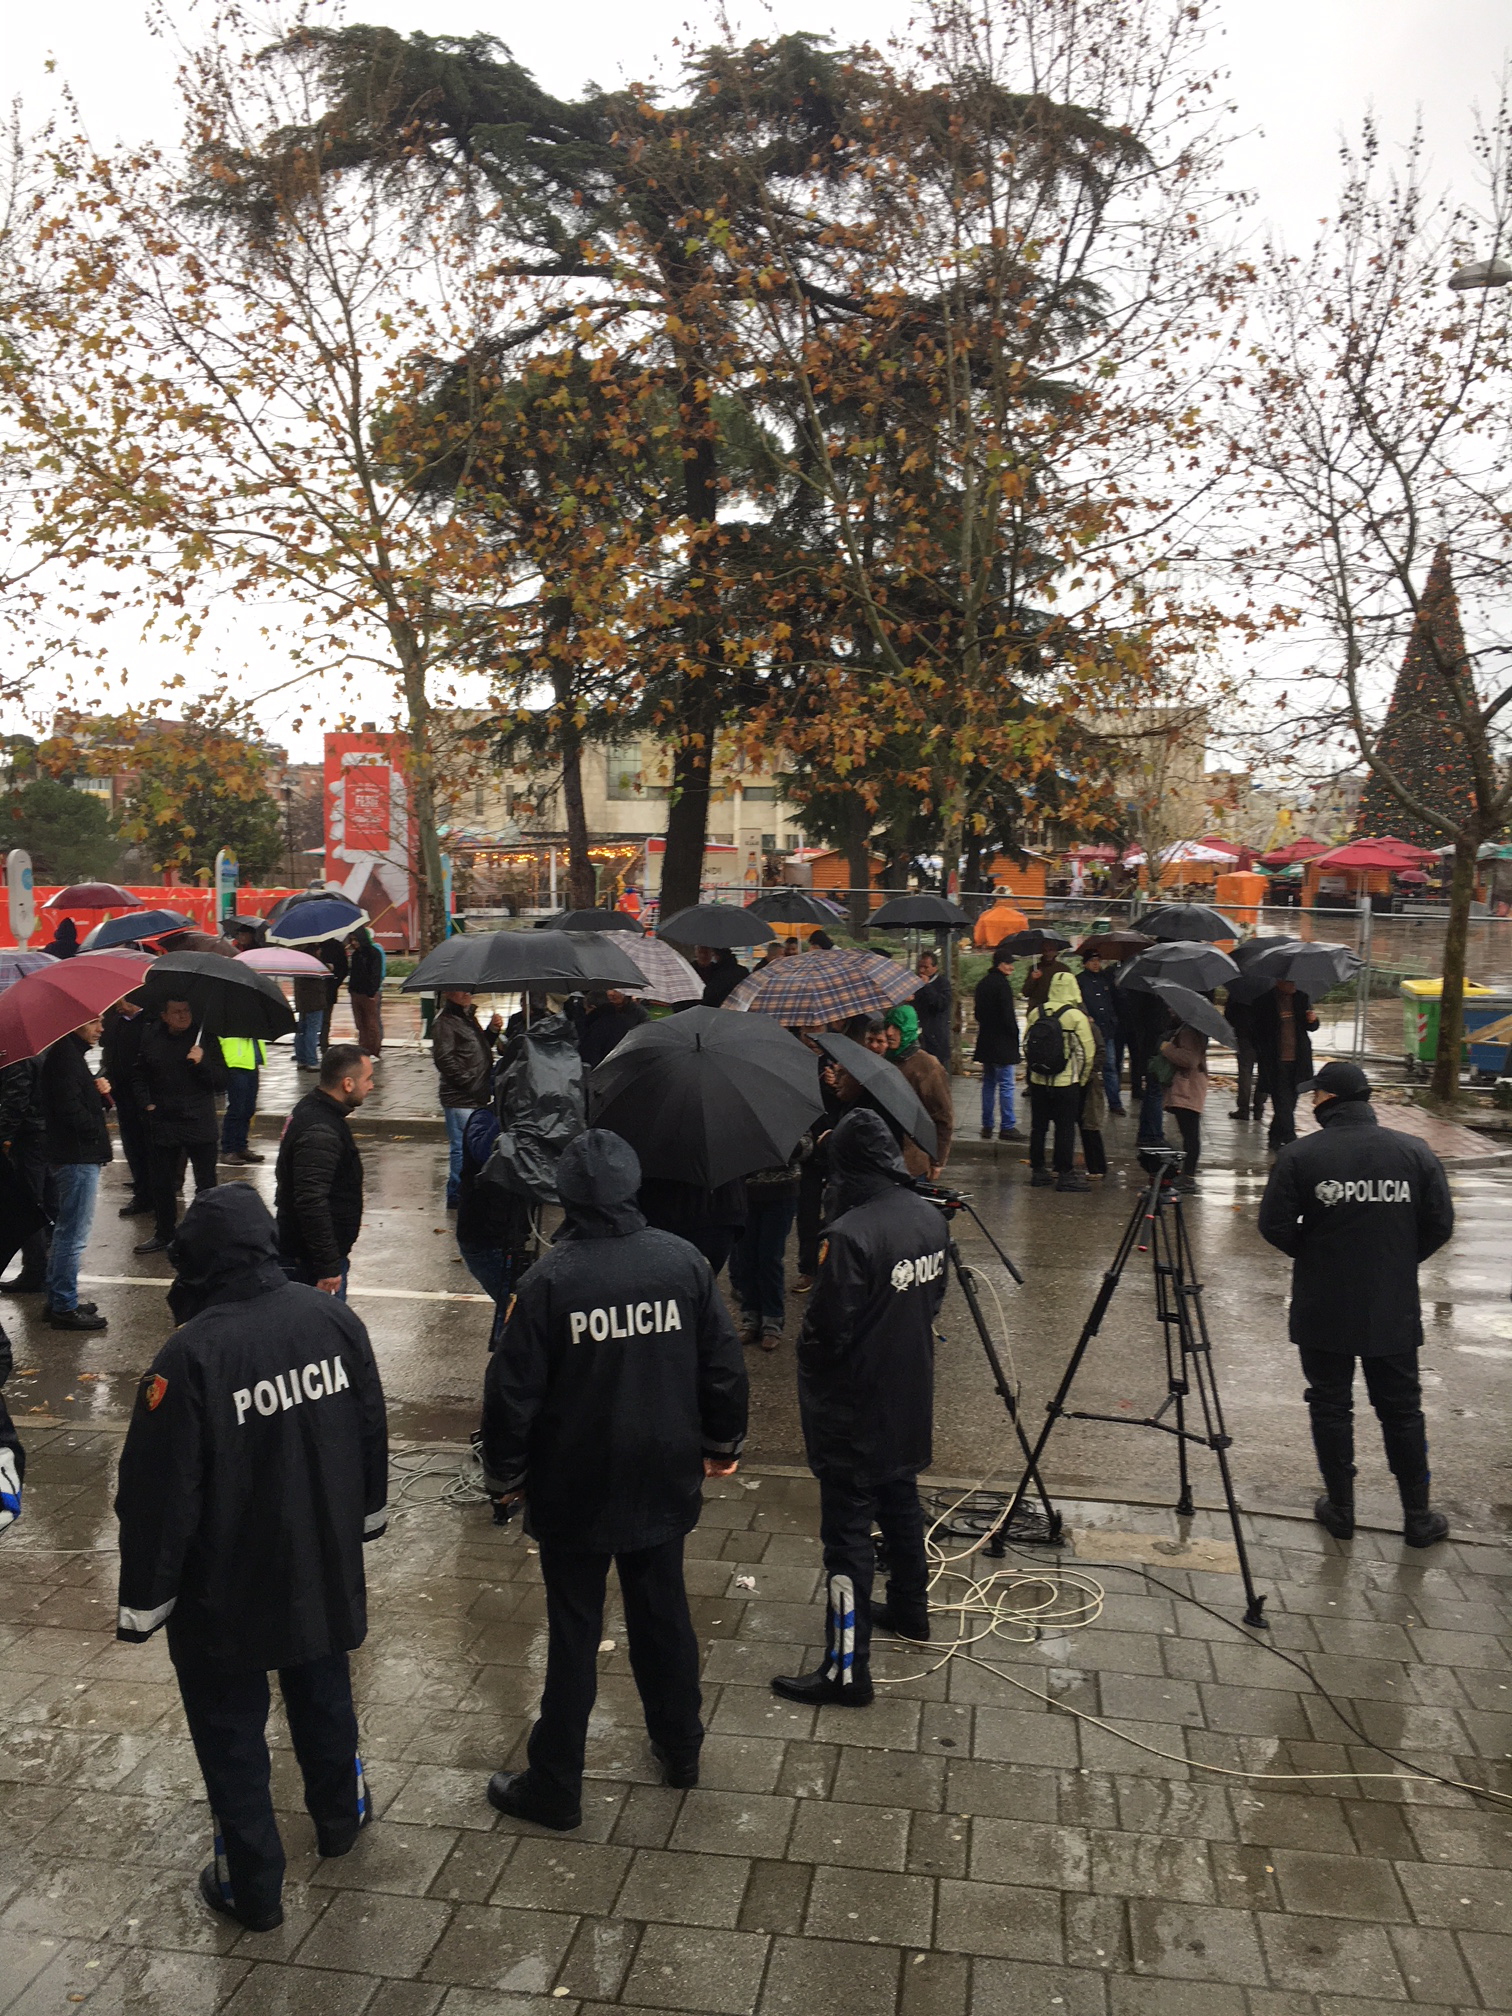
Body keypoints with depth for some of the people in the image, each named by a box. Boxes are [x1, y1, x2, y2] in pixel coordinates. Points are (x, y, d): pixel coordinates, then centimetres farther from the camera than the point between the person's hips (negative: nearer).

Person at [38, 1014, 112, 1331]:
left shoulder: (71, 1054, 17)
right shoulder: (65, 1056, -16)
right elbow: (70, 1107, -24)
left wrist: (101, 1091, 0)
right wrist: (96, 1132, -11)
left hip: (77, 1155, 11)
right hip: (78, 1157, -11)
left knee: (66, 1231, 19)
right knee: (74, 1234, -5)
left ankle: (56, 1300, 29)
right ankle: (65, 1308, 1)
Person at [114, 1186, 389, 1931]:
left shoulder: (190, 1355, -27)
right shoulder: (334, 1320, -12)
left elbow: (158, 1497, -20)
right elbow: (372, 1431, 3)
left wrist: (142, 1602, -5)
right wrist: (363, 1519, 20)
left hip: (225, 1594, -5)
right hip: (325, 1572, 5)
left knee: (229, 1731, 16)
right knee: (323, 1696, 27)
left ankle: (252, 1886, 30)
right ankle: (338, 1814, 49)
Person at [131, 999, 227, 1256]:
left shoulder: (205, 1039, -1)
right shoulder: (151, 1040, 4)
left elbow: (221, 1080, -3)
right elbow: (138, 1077, 15)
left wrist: (201, 1063, -19)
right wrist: (147, 1103, 1)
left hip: (199, 1122, -3)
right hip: (162, 1123, 3)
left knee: (206, 1185, -1)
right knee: (161, 1183, 13)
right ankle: (163, 1234, 29)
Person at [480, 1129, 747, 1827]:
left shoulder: (550, 1278, -19)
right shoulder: (683, 1261, -9)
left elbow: (513, 1390, -13)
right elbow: (723, 1365, 0)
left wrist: (505, 1473, 3)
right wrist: (721, 1443, 16)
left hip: (573, 1490, -3)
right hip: (664, 1482, 3)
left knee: (573, 1635, 10)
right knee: (664, 1616, 21)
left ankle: (553, 1787, 23)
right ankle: (680, 1749, 38)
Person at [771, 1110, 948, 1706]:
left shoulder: (852, 1233, -28)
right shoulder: (930, 1219, -3)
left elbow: (828, 1329, -22)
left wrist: (807, 1364, -2)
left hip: (854, 1413, -8)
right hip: (910, 1401, 8)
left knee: (848, 1532, 1)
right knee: (901, 1501, 26)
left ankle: (847, 1669, 10)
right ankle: (910, 1608, 46)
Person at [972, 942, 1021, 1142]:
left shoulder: (982, 983, 11)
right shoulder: (1002, 984, -15)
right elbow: (1008, 1014, -17)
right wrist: (1016, 1034, -7)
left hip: (985, 1041, 8)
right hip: (1002, 1042, -8)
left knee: (988, 1083, 13)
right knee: (1005, 1084, -5)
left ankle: (987, 1125, 15)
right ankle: (1008, 1127, -4)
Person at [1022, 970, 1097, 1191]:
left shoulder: (1035, 1013, 0)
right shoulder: (1077, 1017, -12)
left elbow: (1026, 1046, 8)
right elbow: (1087, 1052, -8)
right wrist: (1082, 1078, 6)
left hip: (1038, 1081, 4)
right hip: (1066, 1083, -4)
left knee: (1038, 1126, 12)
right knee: (1065, 1128, 4)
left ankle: (1038, 1171, 19)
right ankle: (1064, 1175, 7)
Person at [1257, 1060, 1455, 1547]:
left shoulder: (1299, 1155, -12)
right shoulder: (1415, 1152, -4)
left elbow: (1274, 1227, -10)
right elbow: (1439, 1225, 0)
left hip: (1323, 1311, -2)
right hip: (1395, 1311, 2)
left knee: (1330, 1407, 12)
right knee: (1402, 1411, 15)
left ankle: (1340, 1510, 22)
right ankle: (1418, 1518, 25)